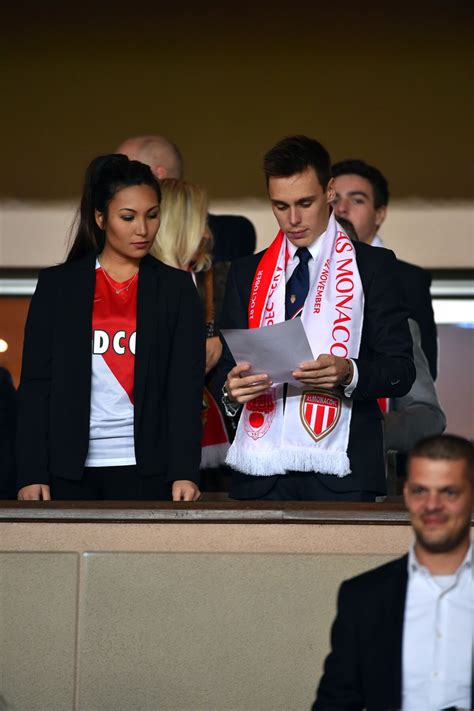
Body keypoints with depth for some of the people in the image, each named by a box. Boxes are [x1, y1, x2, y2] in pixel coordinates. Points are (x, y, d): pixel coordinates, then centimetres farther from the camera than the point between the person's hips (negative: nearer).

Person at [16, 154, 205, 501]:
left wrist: (184, 472, -12)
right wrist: (32, 474, -5)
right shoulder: (57, 285, 6)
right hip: (72, 471, 0)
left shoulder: (176, 288, 6)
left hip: (148, 470, 0)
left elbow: (186, 385, -1)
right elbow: (37, 383, 3)